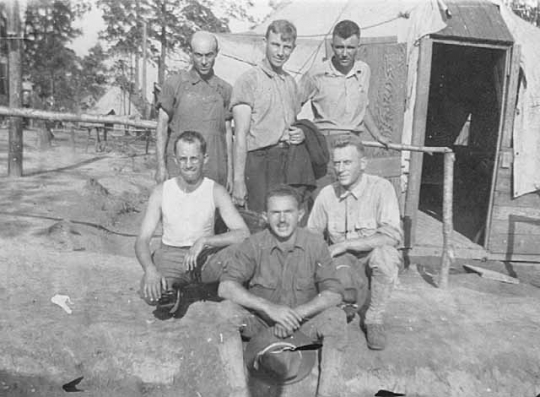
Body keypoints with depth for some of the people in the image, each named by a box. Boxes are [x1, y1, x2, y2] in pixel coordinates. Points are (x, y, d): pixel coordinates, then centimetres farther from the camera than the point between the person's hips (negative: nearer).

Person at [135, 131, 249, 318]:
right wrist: (150, 269, -28)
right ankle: (172, 290, 8)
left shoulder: (216, 191, -9)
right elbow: (142, 240, -7)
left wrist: (204, 241, -28)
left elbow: (243, 233, -17)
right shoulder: (162, 191, -6)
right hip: (170, 255, 0)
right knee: (151, 293, -31)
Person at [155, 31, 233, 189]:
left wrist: (230, 171, 7)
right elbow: (162, 127, 2)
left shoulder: (225, 89, 8)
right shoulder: (174, 84, 1)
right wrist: (161, 166, -6)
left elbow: (227, 132, 11)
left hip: (215, 170, 2)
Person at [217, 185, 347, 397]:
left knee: (336, 317, -27)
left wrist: (297, 313, -25)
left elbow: (334, 293, -11)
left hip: (303, 324, 0)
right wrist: (270, 307, -32)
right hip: (260, 323, 0)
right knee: (227, 310, -26)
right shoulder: (254, 245, -10)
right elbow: (225, 287, -20)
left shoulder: (315, 244, -8)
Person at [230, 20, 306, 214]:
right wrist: (238, 179, -15)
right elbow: (241, 135, -9)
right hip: (259, 159, -6)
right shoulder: (248, 80, -4)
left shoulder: (290, 82, 16)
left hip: (288, 159, 6)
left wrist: (299, 134, 3)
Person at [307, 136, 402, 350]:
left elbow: (392, 235, -24)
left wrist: (344, 245, -25)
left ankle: (374, 319, -11)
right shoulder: (327, 194, -1)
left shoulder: (381, 188, -12)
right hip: (341, 262, 3)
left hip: (372, 257, -2)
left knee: (385, 253, -36)